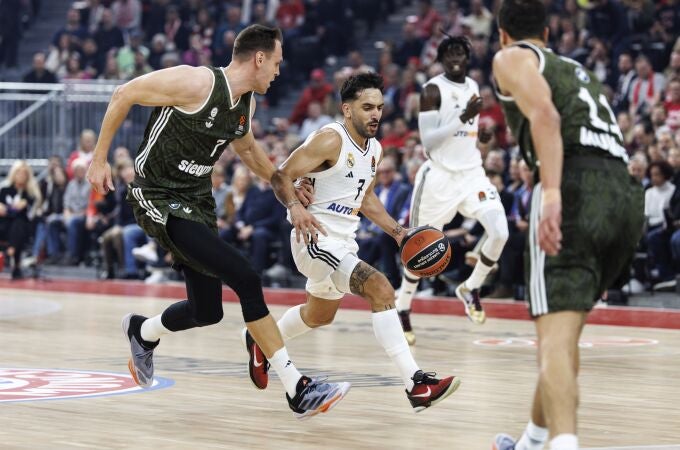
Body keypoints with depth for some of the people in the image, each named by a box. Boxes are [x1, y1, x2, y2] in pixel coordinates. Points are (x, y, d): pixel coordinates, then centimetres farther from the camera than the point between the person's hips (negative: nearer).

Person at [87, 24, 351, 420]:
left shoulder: (246, 102, 4)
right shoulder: (196, 82, -21)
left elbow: (248, 149, 24)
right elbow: (124, 95, -13)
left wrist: (291, 200, 21)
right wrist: (100, 160, -8)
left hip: (198, 201, 9)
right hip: (160, 200, -9)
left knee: (207, 311, 11)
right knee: (246, 279, -19)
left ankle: (143, 332, 44)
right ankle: (298, 390, -16)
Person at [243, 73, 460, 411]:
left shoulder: (374, 150, 9)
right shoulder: (330, 140, -18)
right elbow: (281, 177, -19)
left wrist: (396, 231, 12)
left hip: (344, 241, 10)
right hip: (316, 240, -10)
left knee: (319, 316, 28)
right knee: (381, 290, -25)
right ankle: (416, 385, -28)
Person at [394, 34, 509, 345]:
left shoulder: (473, 86, 10)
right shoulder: (433, 90, -11)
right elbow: (428, 140, -19)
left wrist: (481, 135, 3)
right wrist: (463, 118, -29)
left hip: (472, 173, 5)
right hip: (439, 176, -5)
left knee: (500, 232, -15)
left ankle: (470, 288, 8)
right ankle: (402, 311, 23)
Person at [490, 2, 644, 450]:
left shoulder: (512, 58, 11)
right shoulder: (580, 71, 33)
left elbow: (544, 114, -10)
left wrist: (551, 191, -22)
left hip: (576, 189, -7)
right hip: (627, 196, 7)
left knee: (557, 333, -16)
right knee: (564, 326, 23)